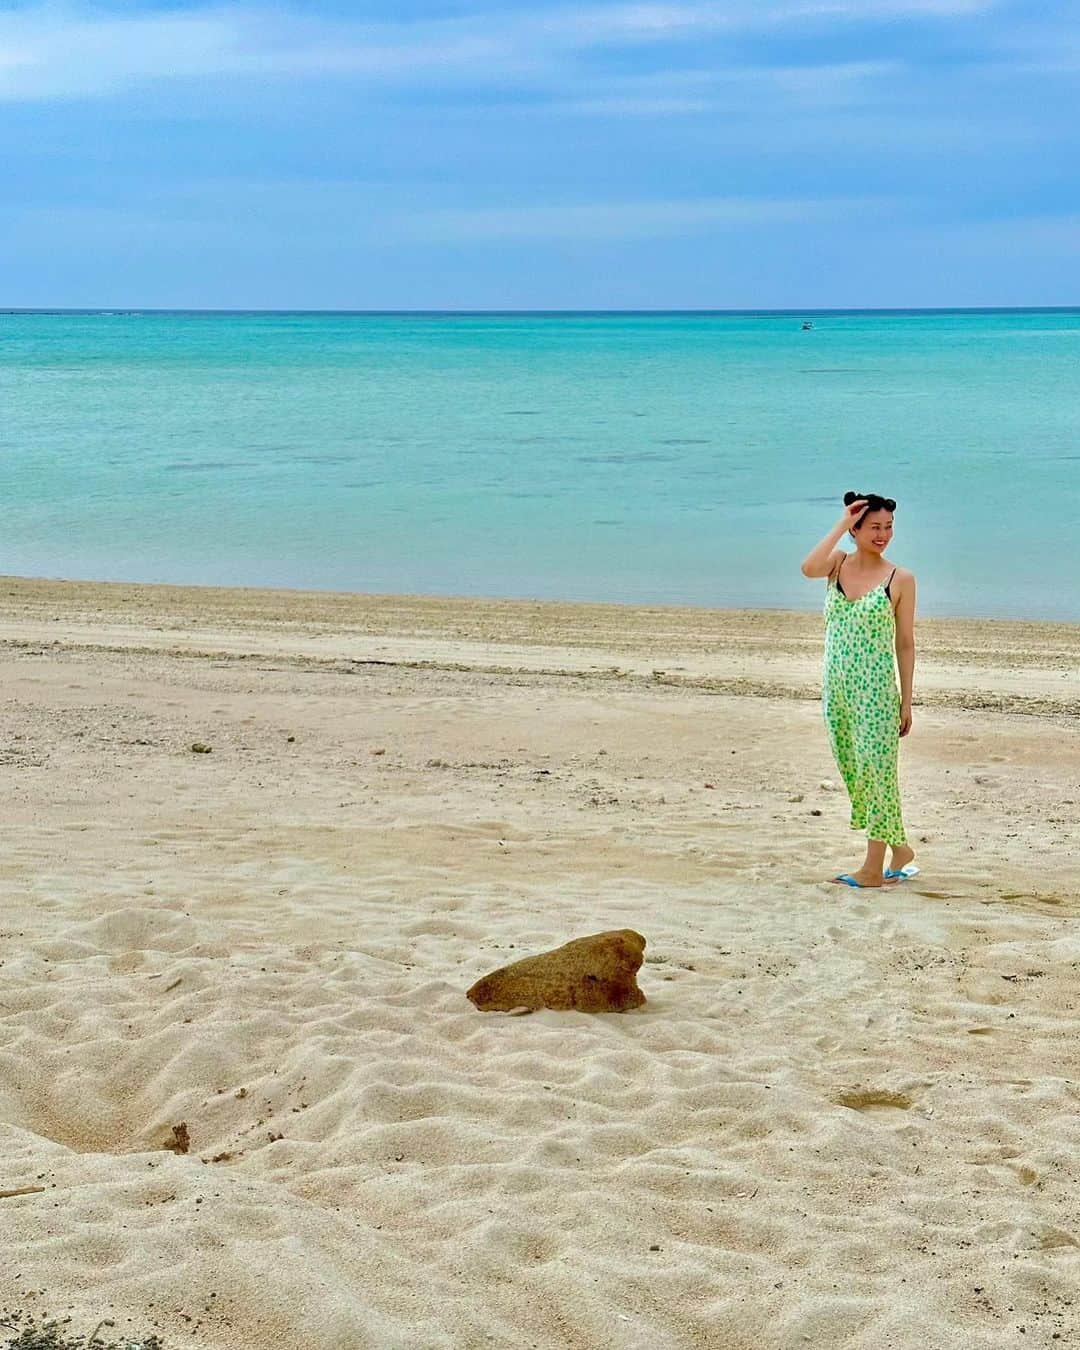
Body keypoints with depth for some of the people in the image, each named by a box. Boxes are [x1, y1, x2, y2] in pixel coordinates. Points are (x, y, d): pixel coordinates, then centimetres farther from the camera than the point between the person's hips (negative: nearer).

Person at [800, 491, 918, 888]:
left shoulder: (900, 579, -3)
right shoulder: (838, 563, 5)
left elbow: (905, 643, -1)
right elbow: (808, 568, -20)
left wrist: (906, 701, -1)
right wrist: (842, 525, -15)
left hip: (876, 690, -4)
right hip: (837, 687, 4)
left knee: (876, 770, -3)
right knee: (853, 772, 11)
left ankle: (874, 867, 3)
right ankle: (899, 849, 26)